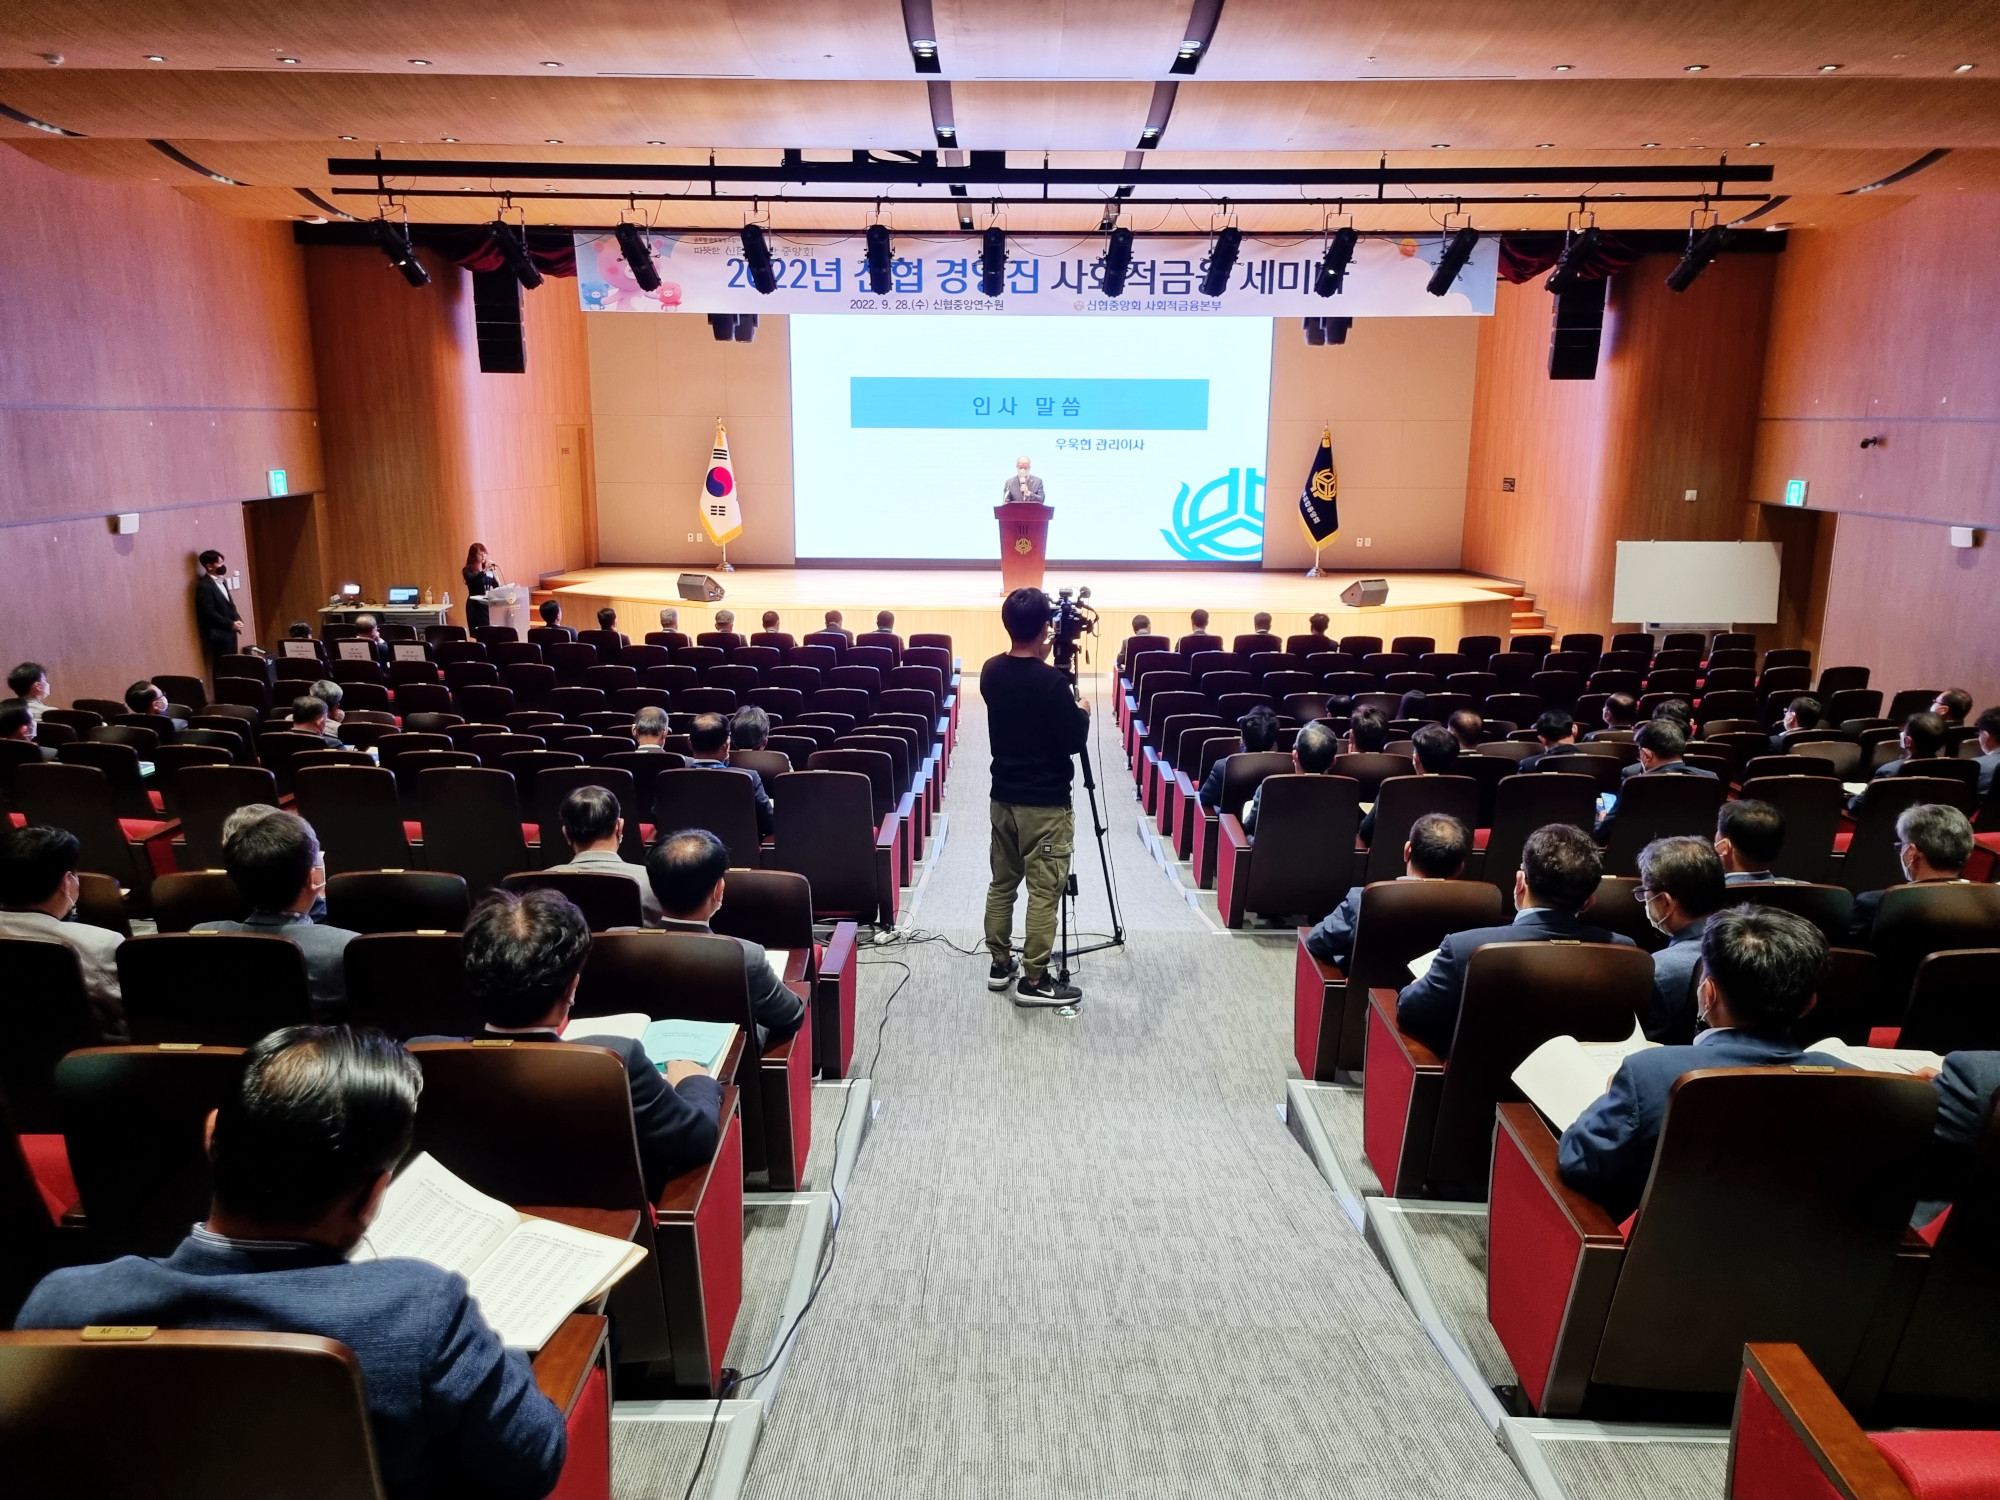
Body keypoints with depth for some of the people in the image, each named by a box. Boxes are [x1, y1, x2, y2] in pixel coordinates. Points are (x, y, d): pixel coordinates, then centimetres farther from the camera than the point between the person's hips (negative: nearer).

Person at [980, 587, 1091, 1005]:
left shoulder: (991, 671, 1)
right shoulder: (1052, 682, -20)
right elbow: (1074, 742, -14)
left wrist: (1039, 660, 20)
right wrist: (1082, 713, 4)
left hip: (1003, 795, 7)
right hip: (1045, 803, -7)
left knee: (1002, 883, 17)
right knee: (1044, 892, 0)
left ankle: (1000, 964, 27)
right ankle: (1034, 980, 4)